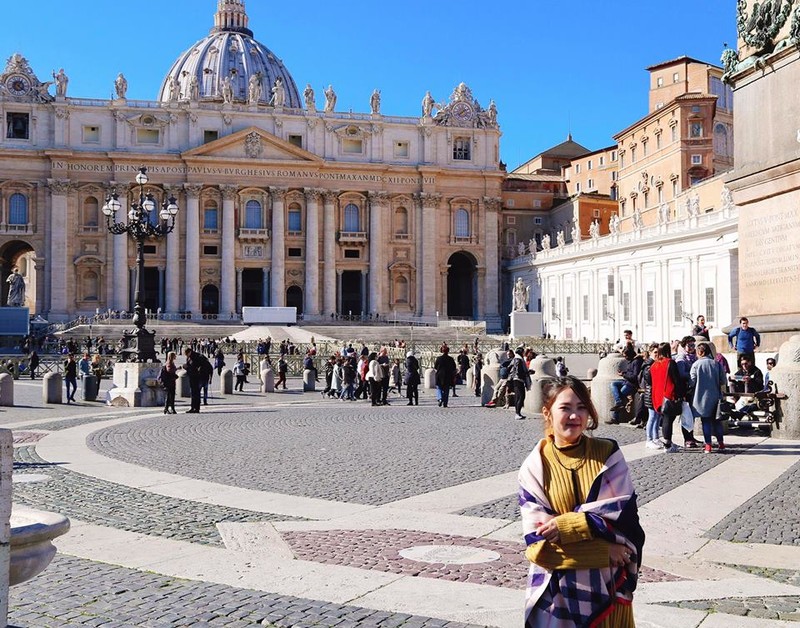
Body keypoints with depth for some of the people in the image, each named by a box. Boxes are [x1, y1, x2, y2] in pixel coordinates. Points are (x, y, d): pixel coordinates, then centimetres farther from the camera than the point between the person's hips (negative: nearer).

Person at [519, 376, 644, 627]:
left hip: (608, 583, 1)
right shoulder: (535, 467, -8)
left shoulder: (608, 454, -4)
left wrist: (567, 526, -19)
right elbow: (538, 542, -11)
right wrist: (603, 551, -15)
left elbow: (626, 514, -11)